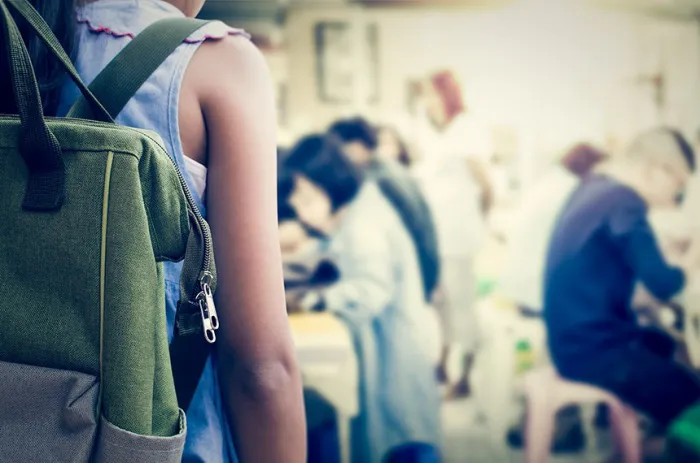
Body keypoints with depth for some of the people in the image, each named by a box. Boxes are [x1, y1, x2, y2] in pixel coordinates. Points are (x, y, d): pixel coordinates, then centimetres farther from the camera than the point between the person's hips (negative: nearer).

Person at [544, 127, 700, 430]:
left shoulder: (594, 187, 9)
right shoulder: (624, 204, -20)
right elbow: (664, 285, -22)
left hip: (573, 337, 10)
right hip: (592, 352, -10)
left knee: (667, 346, 27)